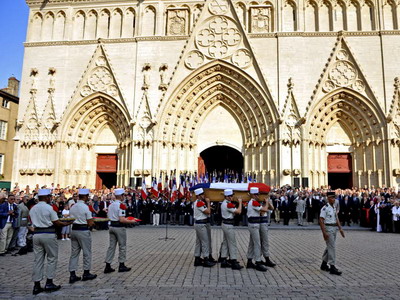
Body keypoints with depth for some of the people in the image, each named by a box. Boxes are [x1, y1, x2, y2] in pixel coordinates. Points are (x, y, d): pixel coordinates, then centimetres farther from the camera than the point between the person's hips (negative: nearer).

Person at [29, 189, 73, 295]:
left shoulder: (32, 209, 8)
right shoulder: (49, 208, -10)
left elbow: (32, 222, 10)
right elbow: (56, 222, -9)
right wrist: (66, 223, 5)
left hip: (36, 234, 6)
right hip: (48, 234, -6)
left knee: (38, 259, 9)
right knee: (52, 258, 6)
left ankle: (36, 286, 13)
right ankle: (49, 283, 7)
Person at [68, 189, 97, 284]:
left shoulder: (73, 207, 5)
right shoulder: (85, 207, -15)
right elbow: (90, 223, -15)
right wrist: (93, 222, 6)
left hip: (74, 230, 7)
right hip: (83, 231, -6)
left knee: (74, 252, 12)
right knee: (87, 253, 8)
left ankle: (72, 275, 15)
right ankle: (86, 273, 19)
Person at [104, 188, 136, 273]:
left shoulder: (111, 205, 7)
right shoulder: (121, 205, -17)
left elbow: (109, 217, 14)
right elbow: (122, 220, -23)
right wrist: (131, 221, -10)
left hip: (112, 226, 7)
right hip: (119, 227, -7)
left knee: (111, 246, 12)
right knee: (122, 246, 7)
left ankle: (107, 266, 14)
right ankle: (121, 266, 16)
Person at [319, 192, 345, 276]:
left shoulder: (334, 207, 12)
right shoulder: (325, 208, -16)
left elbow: (336, 218, 18)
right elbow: (321, 220, -19)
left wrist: (340, 228, 12)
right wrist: (324, 232, -22)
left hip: (334, 228, 9)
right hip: (328, 228, -9)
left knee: (330, 247, 17)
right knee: (332, 247, -8)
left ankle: (324, 264, 30)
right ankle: (332, 267, -2)